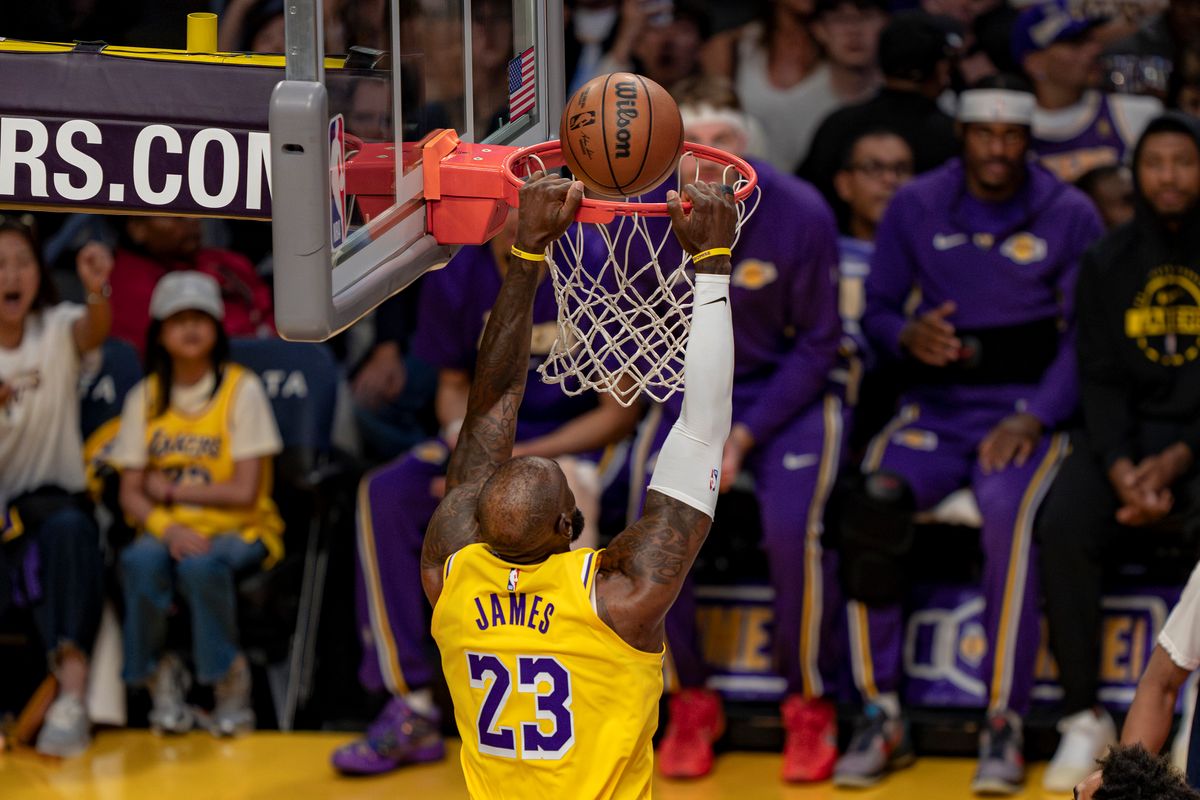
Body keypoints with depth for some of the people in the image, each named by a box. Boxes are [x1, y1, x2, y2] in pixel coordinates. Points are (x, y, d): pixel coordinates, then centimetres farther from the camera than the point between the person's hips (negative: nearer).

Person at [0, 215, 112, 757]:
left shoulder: (58, 329, 2)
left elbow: (95, 332, -22)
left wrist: (97, 291, -46)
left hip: (52, 495, 0)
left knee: (68, 529, -35)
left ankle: (72, 695, -46)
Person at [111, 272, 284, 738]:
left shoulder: (242, 389, -3)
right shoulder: (144, 398, 8)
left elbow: (244, 491, -9)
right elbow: (130, 493, 1)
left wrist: (169, 488, -6)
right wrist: (167, 527, -19)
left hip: (239, 529, -3)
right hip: (167, 528, 3)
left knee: (201, 565, -37)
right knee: (141, 560, -33)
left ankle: (230, 679, -15)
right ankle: (159, 674, -13)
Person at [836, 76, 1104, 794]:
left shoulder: (1069, 215, 2)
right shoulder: (915, 209, 7)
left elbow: (1085, 337, 0)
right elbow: (877, 309, 13)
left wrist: (1033, 418, -15)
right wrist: (909, 336, -12)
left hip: (1028, 410, -2)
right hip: (936, 407, 2)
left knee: (1009, 512, -35)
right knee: (873, 505, -29)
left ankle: (1005, 727, -26)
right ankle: (882, 718, -20)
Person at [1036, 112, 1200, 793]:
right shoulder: (1109, 263, 9)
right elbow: (1101, 379, 5)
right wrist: (1121, 470, -13)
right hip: (1125, 436, 3)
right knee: (1063, 529, -26)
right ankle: (1084, 719, -19)